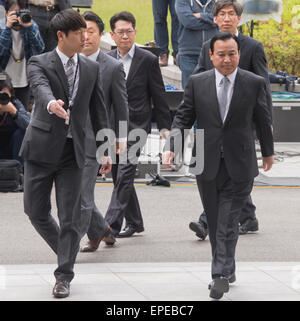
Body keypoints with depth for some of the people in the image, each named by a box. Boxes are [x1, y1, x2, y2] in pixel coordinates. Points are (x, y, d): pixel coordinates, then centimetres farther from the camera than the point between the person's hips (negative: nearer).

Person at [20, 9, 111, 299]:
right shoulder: (40, 63, -3)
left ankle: (64, 276, 4)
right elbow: (40, 87, -26)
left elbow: (99, 111, 12)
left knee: (70, 216, -2)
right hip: (42, 146, -2)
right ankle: (66, 250, 28)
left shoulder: (91, 68, 8)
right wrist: (51, 104, -48)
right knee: (35, 210, 3)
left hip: (72, 150, 2)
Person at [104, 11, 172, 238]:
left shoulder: (148, 60, -2)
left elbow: (159, 96, 1)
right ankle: (134, 222, 23)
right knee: (119, 177, 10)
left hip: (136, 126, -5)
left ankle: (112, 225, -18)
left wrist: (165, 126, -1)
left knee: (124, 176, -14)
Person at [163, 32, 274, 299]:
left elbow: (263, 120, 9)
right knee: (215, 223, 10)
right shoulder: (197, 83, 1)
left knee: (228, 223, -9)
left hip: (239, 166, -2)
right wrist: (171, 147, -10)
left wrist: (268, 152, 18)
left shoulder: (255, 83, -2)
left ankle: (221, 275, -8)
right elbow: (184, 117, 3)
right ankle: (227, 270, 24)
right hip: (207, 165, 2)